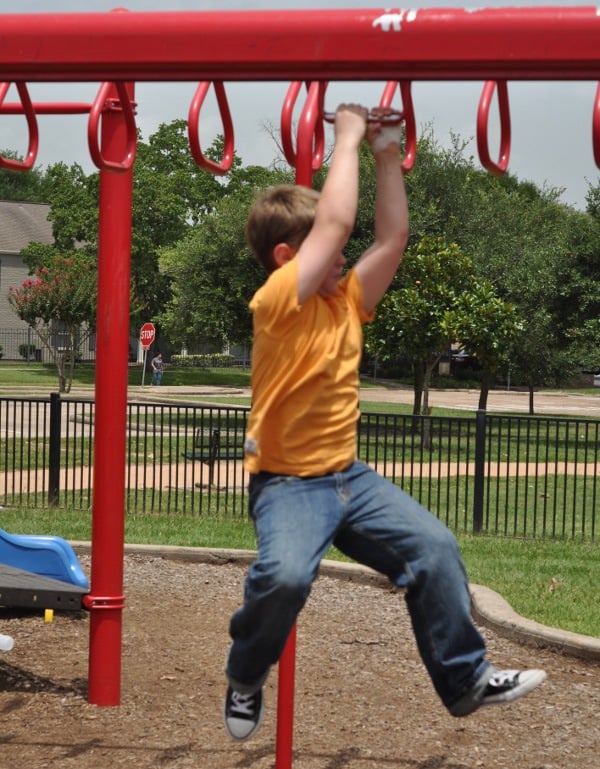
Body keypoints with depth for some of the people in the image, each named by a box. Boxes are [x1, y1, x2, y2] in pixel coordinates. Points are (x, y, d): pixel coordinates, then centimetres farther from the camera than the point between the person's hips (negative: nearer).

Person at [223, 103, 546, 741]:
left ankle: (465, 680, 11)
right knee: (285, 573, -32)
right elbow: (336, 221, -23)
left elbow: (392, 236, 6)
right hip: (286, 481, -7)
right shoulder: (276, 304, -15)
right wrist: (347, 138, -14)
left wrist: (386, 153, 2)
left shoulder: (346, 300, 6)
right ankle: (244, 678, -2)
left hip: (349, 476, 7)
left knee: (434, 548, -3)